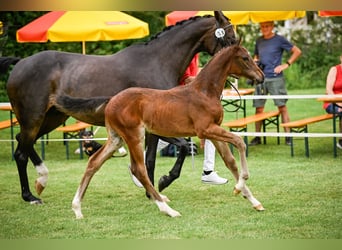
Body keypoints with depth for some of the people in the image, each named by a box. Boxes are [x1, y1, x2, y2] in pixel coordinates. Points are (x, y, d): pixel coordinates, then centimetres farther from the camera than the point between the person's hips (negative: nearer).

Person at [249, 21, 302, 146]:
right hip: (261, 78, 5)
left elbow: (297, 51, -1)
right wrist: (255, 61, 6)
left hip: (275, 78, -5)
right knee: (258, 107, 5)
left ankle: (288, 135, -4)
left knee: (282, 106, -6)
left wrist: (286, 65, -8)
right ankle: (257, 137, 12)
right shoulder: (259, 41, 13)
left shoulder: (279, 40, -2)